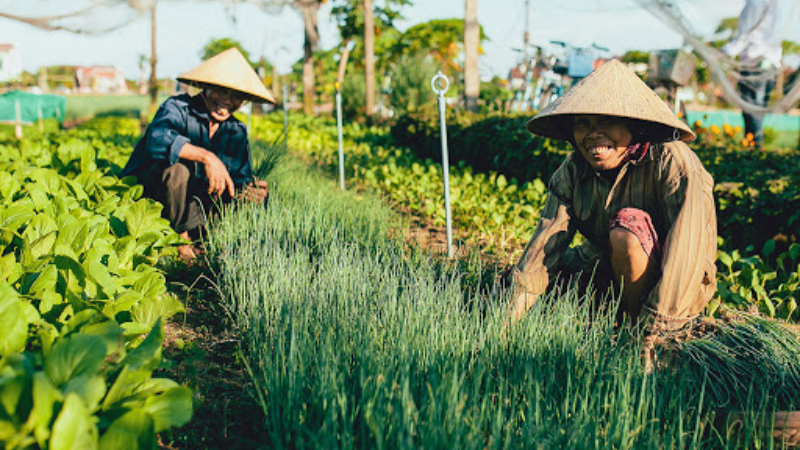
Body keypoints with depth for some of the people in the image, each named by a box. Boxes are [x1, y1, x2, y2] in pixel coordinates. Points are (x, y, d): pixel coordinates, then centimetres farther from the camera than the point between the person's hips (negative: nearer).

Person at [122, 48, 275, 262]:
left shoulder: (237, 132, 4)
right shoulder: (178, 108, -14)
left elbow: (239, 177, 1)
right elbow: (158, 138, -36)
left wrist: (248, 189, -24)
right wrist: (206, 156, -46)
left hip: (193, 203, 5)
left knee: (251, 193, -11)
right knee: (178, 166, -34)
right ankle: (180, 238, -16)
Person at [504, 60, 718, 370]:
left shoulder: (672, 161, -23)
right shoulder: (572, 171, -8)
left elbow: (687, 250, -30)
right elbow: (545, 245, -15)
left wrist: (649, 335, -33)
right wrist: (504, 323, -26)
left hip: (680, 292, -5)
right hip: (608, 274, 5)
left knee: (627, 226, -33)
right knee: (515, 280, -5)